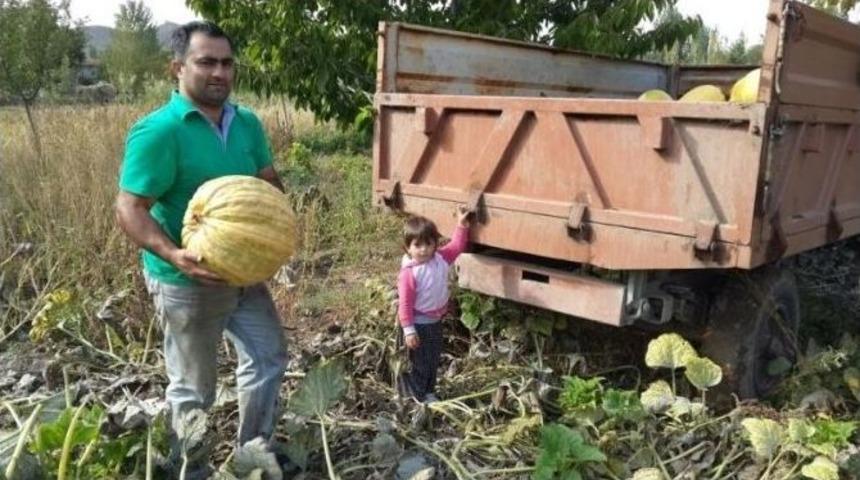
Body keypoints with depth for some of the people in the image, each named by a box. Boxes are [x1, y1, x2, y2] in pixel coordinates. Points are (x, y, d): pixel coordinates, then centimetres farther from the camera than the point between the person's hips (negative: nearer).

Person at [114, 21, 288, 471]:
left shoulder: (247, 123, 3)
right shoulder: (157, 131, -19)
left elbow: (269, 183, 11)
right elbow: (130, 209, -21)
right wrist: (173, 255, -35)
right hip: (187, 282, -7)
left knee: (268, 359, 15)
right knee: (194, 387, 9)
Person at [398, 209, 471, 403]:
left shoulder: (441, 259, -7)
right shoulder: (409, 273, -26)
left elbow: (456, 246, 10)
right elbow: (405, 304, -22)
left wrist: (462, 225, 1)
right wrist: (408, 330, -22)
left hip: (435, 321, 7)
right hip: (419, 324, -7)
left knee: (434, 360, 21)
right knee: (420, 363, 8)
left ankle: (429, 391, 38)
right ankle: (419, 396, 27)